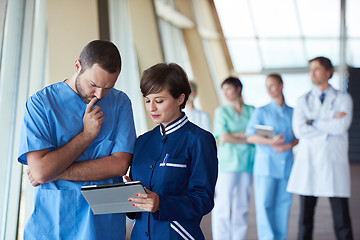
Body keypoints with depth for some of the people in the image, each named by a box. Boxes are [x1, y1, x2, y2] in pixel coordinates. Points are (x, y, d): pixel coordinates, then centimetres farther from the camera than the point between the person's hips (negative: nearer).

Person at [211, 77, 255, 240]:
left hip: (246, 163, 3)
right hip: (227, 164, -3)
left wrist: (234, 135, -9)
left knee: (242, 205, 5)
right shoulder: (221, 111, 5)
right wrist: (247, 138, -3)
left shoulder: (251, 111, 11)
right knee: (223, 205, -6)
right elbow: (223, 138, -6)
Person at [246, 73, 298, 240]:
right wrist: (271, 142, -21)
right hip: (266, 165, -3)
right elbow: (251, 136, -7)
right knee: (264, 204, -8)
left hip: (286, 165, 3)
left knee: (283, 204, 5)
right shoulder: (261, 112, 3)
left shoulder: (293, 112, 12)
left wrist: (289, 145, -12)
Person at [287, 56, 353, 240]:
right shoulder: (303, 100, 12)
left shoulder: (343, 99, 8)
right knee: (305, 217, 2)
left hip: (335, 162, -1)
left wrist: (314, 123, -3)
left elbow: (342, 126, -10)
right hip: (308, 163, 1)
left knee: (341, 217, -2)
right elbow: (299, 130, -4)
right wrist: (330, 124, -5)